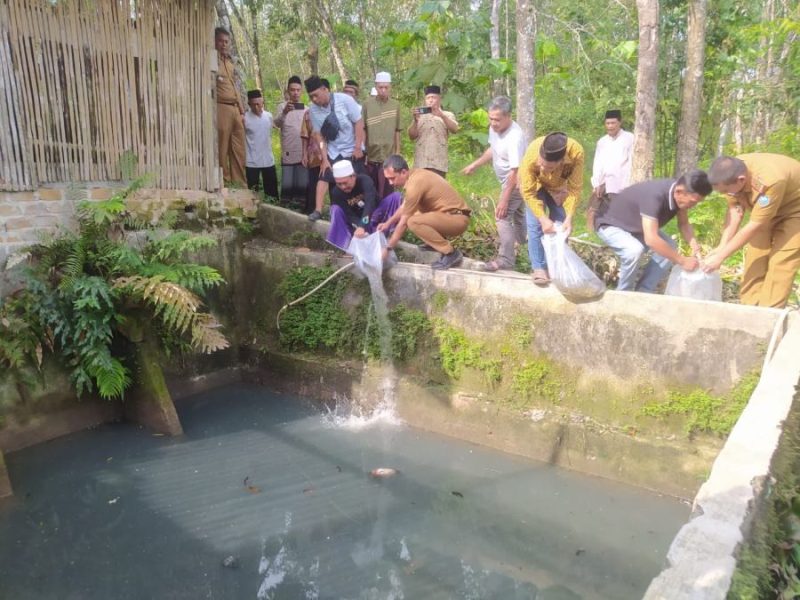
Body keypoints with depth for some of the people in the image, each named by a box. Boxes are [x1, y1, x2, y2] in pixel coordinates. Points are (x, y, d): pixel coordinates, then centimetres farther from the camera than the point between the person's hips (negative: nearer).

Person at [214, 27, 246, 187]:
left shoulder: (230, 62, 21)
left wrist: (242, 110, 20)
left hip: (235, 109, 8)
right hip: (221, 108, -8)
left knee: (239, 149, 7)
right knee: (222, 148, -6)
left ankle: (240, 183, 13)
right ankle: (224, 183, -3)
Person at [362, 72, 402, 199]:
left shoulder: (395, 105, 4)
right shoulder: (367, 104, 0)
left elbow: (397, 131, 7)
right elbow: (362, 129, 2)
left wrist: (397, 152, 5)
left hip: (388, 156, 0)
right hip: (371, 156, 0)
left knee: (386, 193, -1)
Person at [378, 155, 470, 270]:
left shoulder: (414, 184, -22)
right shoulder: (414, 175, 5)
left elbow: (403, 222, -17)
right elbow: (405, 207, 21)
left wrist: (387, 248, -9)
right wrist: (388, 223, 14)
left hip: (457, 219, -10)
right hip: (451, 213, 10)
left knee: (413, 222, -27)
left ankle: (450, 253, -16)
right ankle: (437, 242, 18)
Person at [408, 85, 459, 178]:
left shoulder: (448, 115, 13)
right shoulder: (420, 115, 15)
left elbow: (454, 129, -7)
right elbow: (412, 136, 6)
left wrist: (442, 115, -20)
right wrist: (415, 121, -11)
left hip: (439, 163, -1)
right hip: (421, 162, 1)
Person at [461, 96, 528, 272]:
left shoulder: (515, 137, -34)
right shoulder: (495, 127, -8)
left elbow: (515, 171, -34)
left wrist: (504, 200, -35)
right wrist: (474, 165, 15)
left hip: (516, 182, -10)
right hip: (508, 180, 10)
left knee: (502, 216, -15)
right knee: (517, 215, 25)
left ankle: (506, 259, -7)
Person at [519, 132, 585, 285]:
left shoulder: (576, 153, -39)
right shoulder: (531, 155, -41)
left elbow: (574, 188, -29)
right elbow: (528, 192, -30)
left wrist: (569, 217, -37)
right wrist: (543, 219, -36)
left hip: (559, 186, 2)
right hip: (534, 184, -1)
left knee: (561, 226, 0)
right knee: (535, 225, -13)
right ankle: (539, 268, -6)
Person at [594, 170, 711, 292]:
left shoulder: (680, 193, -14)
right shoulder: (654, 196, -39)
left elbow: (684, 223, 1)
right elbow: (651, 239, -45)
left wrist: (694, 244, -19)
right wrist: (682, 261, -37)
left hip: (635, 226, 8)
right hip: (611, 224, -8)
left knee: (669, 247, -8)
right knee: (634, 250, -34)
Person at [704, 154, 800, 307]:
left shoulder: (769, 181, -41)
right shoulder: (733, 171, -22)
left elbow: (754, 226, -33)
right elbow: (735, 211, -14)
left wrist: (720, 256, -29)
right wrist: (721, 247, -22)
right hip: (764, 209, 7)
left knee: (779, 265, -12)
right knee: (754, 260, 4)